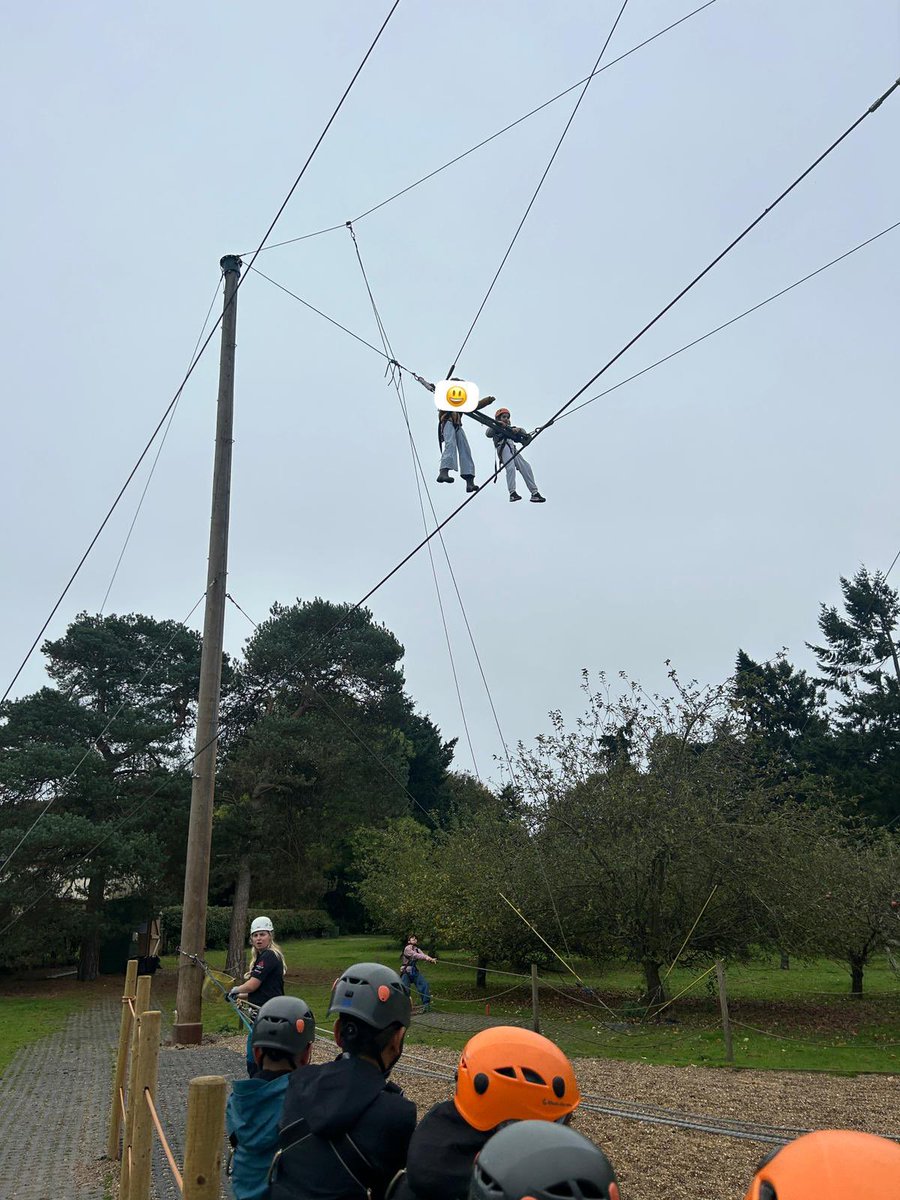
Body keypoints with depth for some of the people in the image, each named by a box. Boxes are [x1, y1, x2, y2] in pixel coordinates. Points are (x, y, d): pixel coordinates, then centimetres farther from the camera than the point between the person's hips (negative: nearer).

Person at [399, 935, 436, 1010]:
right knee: (404, 989, -9)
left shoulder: (417, 949, 11)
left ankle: (426, 1004, 1)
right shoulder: (407, 949, -9)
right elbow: (414, 955, -25)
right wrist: (425, 957, -38)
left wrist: (431, 959, -29)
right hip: (406, 972, -6)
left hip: (415, 971, 6)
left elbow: (423, 955, -7)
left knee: (424, 984, -7)